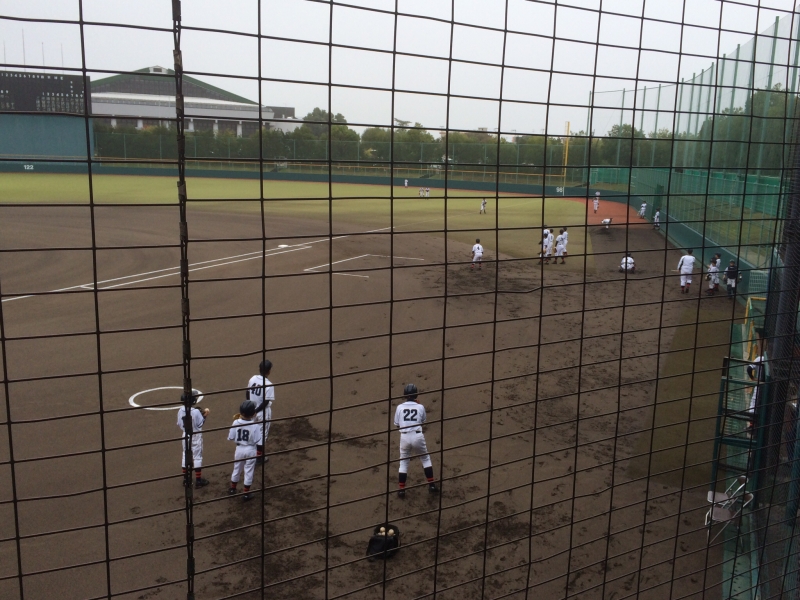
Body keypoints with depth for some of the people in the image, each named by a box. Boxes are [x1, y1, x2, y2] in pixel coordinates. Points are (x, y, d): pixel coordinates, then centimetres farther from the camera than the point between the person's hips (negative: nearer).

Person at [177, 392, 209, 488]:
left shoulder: (181, 410, -7)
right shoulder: (196, 411, -23)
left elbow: (179, 424, 2)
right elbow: (200, 424, -14)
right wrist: (204, 415, -5)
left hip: (185, 435, 5)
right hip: (195, 436, -5)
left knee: (185, 456, 16)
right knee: (197, 457, 5)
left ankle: (185, 479, 25)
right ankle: (198, 480, 9)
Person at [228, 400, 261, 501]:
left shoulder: (236, 423, -17)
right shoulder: (255, 425, -22)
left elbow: (231, 438, -7)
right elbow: (256, 441, -16)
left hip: (239, 449, 2)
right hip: (251, 450, -2)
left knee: (236, 469, 22)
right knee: (249, 471, 12)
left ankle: (232, 488, 40)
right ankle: (246, 493, 21)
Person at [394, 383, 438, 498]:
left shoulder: (400, 407, 1)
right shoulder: (420, 407, 0)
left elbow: (397, 425, 7)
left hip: (404, 436, 0)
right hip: (417, 436, 0)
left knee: (403, 463, 13)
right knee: (426, 459, 19)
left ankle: (401, 490, 11)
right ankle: (431, 485, 19)